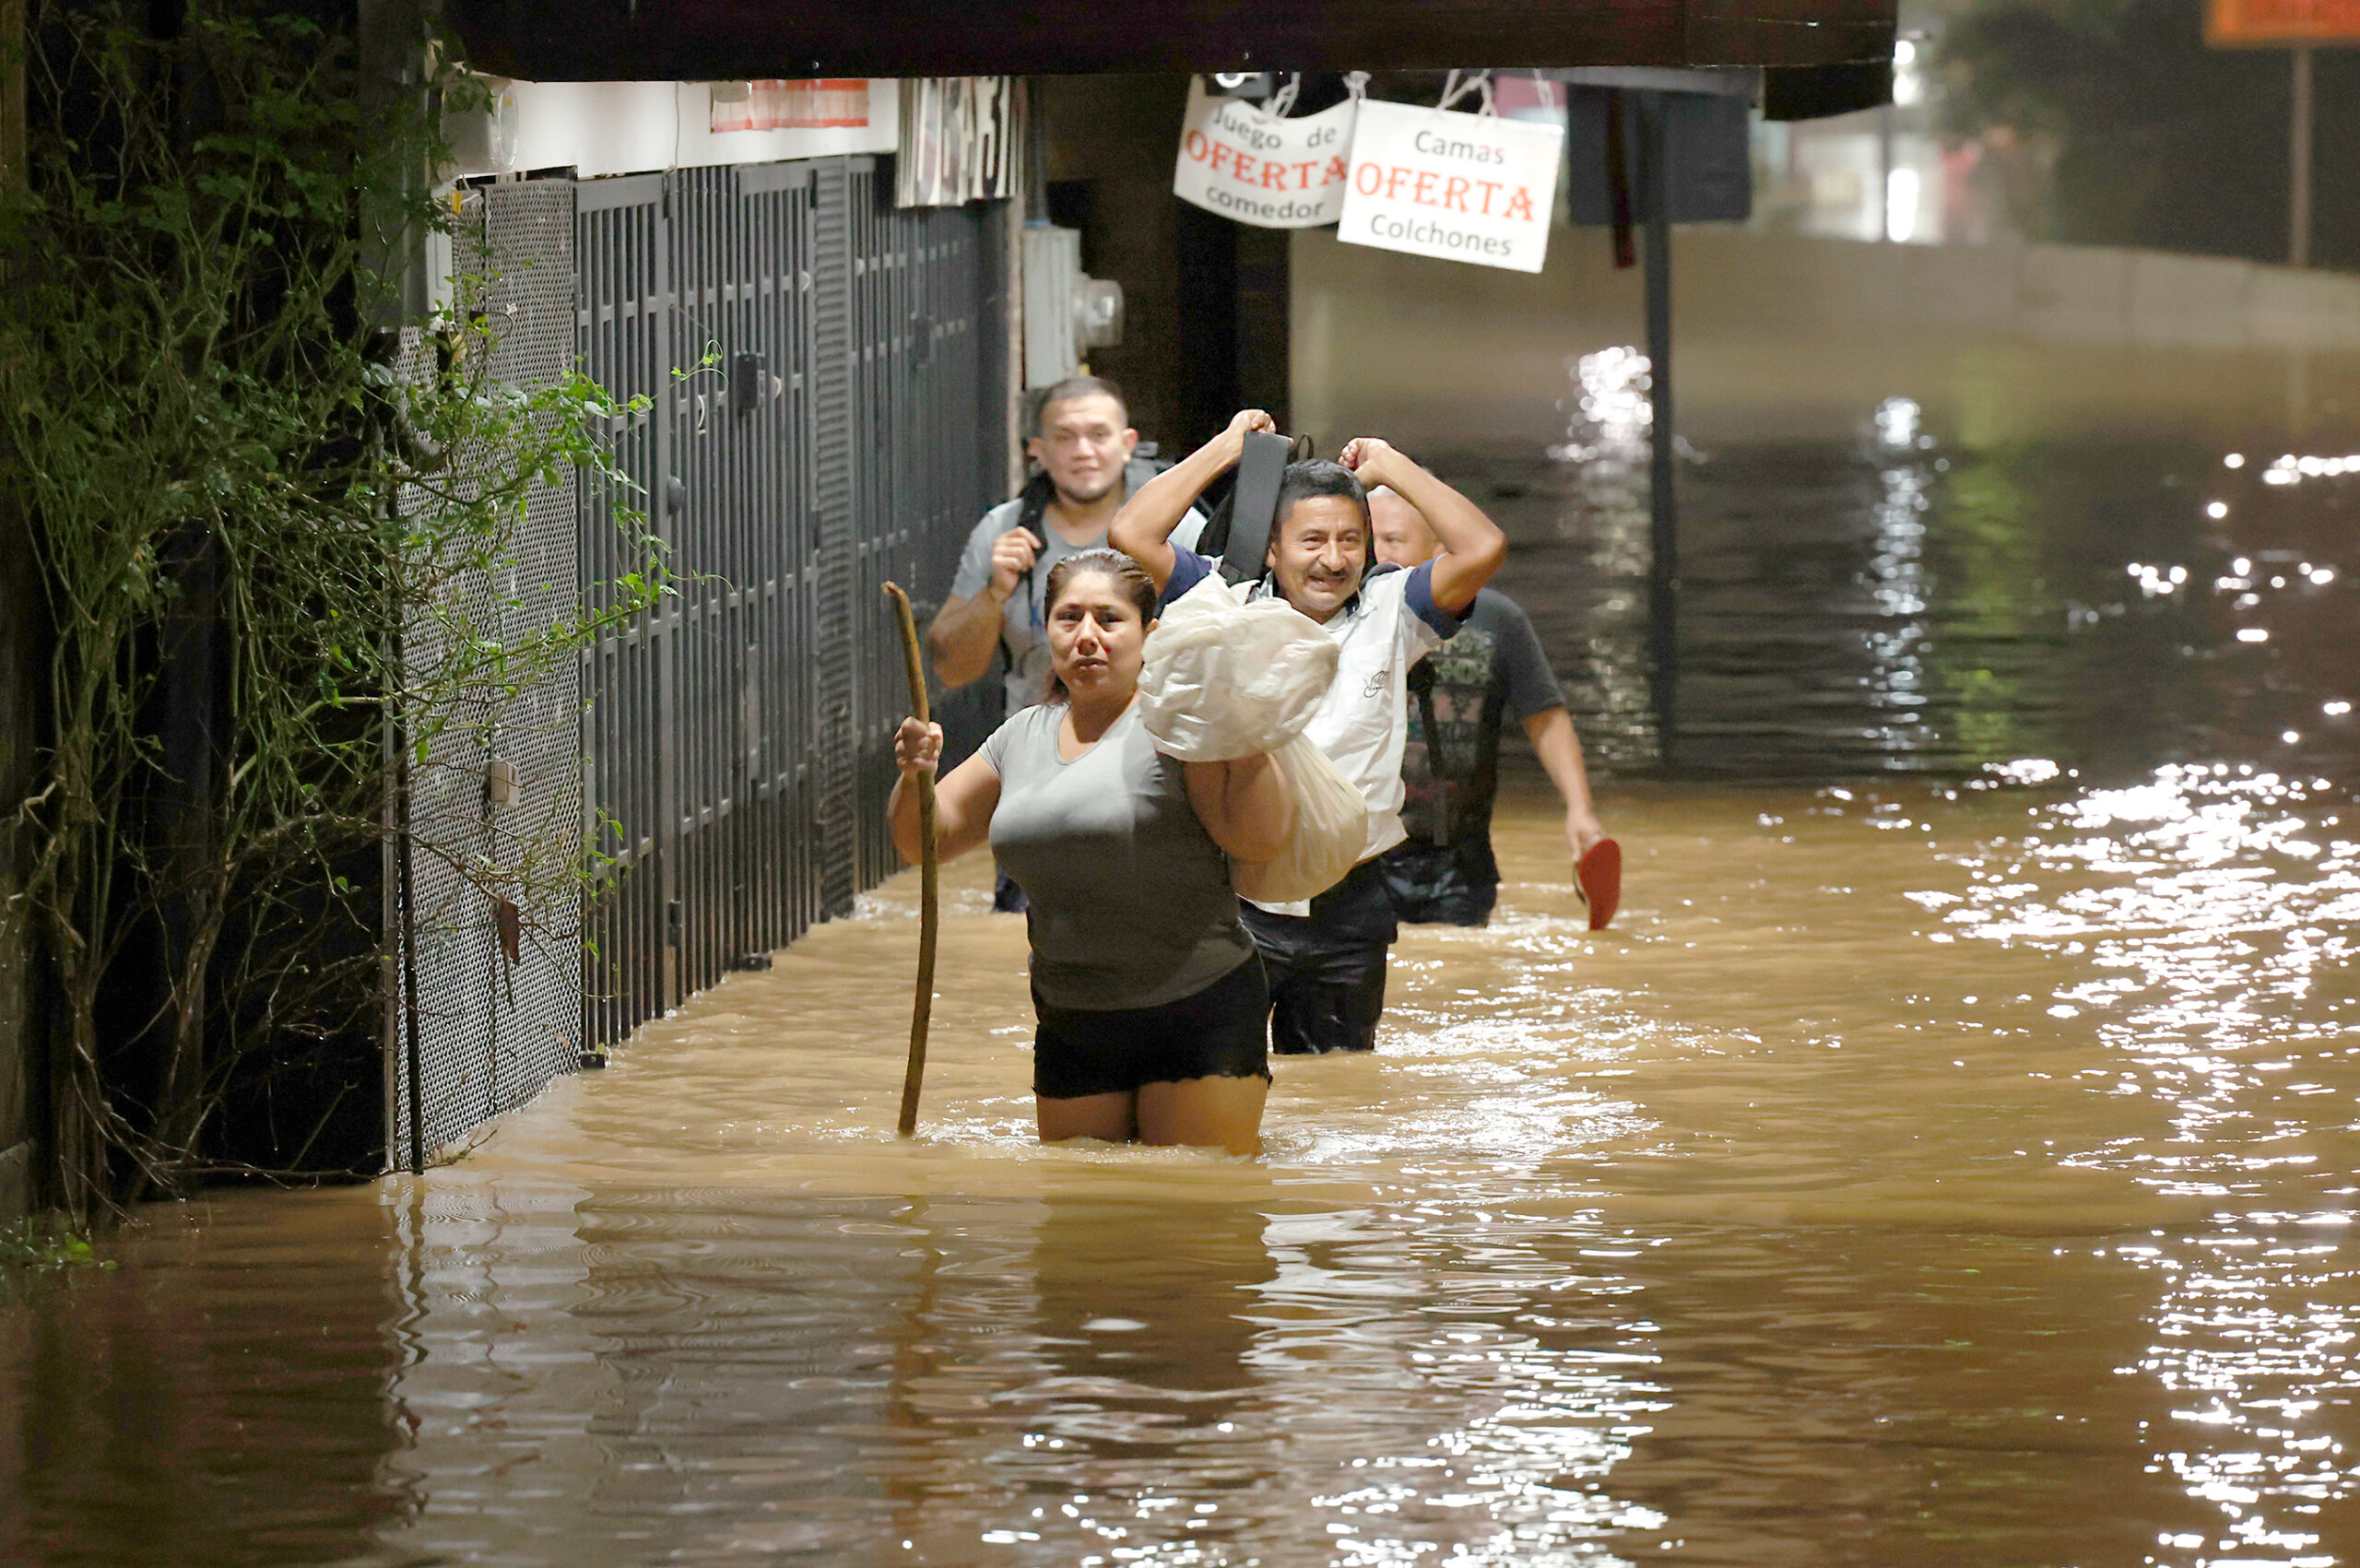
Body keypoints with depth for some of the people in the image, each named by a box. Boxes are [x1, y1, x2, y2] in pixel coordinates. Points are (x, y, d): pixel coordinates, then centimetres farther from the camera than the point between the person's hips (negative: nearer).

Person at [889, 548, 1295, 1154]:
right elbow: (924, 839, 17)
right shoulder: (1024, 737, 10)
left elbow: (1261, 837, -18)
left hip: (1198, 1014, -6)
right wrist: (914, 776, -4)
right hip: (1071, 1029, 6)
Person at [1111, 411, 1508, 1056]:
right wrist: (1228, 447, 0)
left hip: (1348, 914, 2)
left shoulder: (1389, 612, 4)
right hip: (1234, 906, -2)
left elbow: (1481, 549, -8)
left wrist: (1390, 466, 0)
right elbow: (1130, 535, -8)